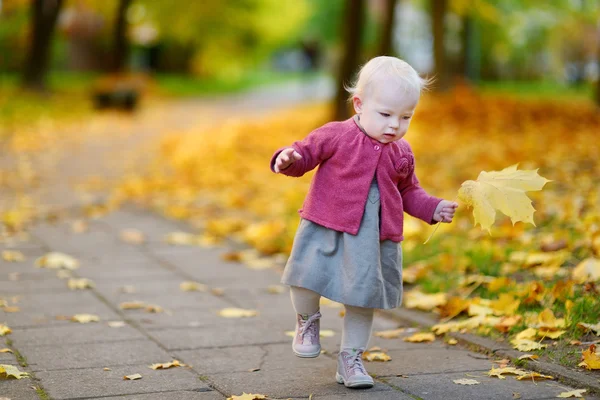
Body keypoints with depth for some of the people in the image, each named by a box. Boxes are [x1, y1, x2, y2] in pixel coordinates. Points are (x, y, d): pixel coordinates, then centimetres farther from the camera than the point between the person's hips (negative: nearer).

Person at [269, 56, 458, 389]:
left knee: (363, 299, 8)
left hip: (375, 239, 3)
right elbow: (306, 153, -1)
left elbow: (409, 192, 20)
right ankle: (307, 321, 19)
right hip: (326, 228, -3)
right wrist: (288, 159, -23)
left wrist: (433, 208, 5)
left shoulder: (401, 154, 7)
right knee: (304, 278, -14)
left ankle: (350, 358, 24)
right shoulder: (336, 136, -7)